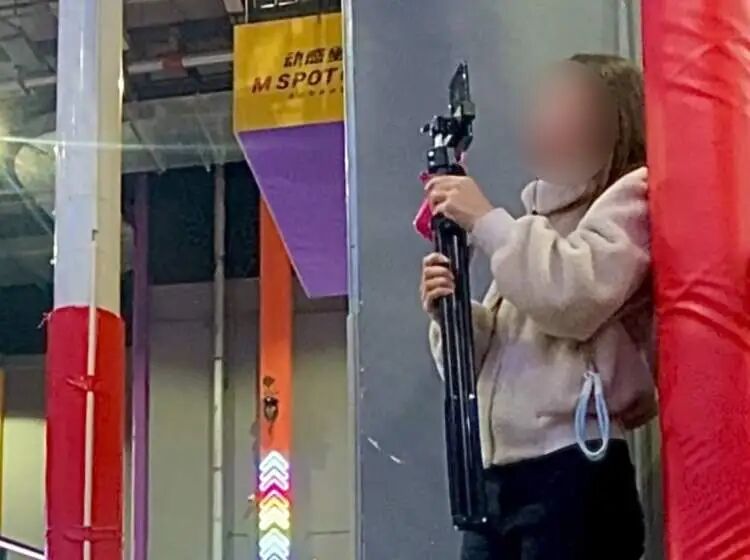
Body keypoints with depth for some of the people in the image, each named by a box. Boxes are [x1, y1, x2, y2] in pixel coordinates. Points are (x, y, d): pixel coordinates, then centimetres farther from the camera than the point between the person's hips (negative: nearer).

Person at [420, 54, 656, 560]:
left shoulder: (631, 196, 3)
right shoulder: (541, 218, 25)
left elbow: (573, 298, -17)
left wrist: (485, 220, -8)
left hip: (573, 474, -8)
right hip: (494, 479, 8)